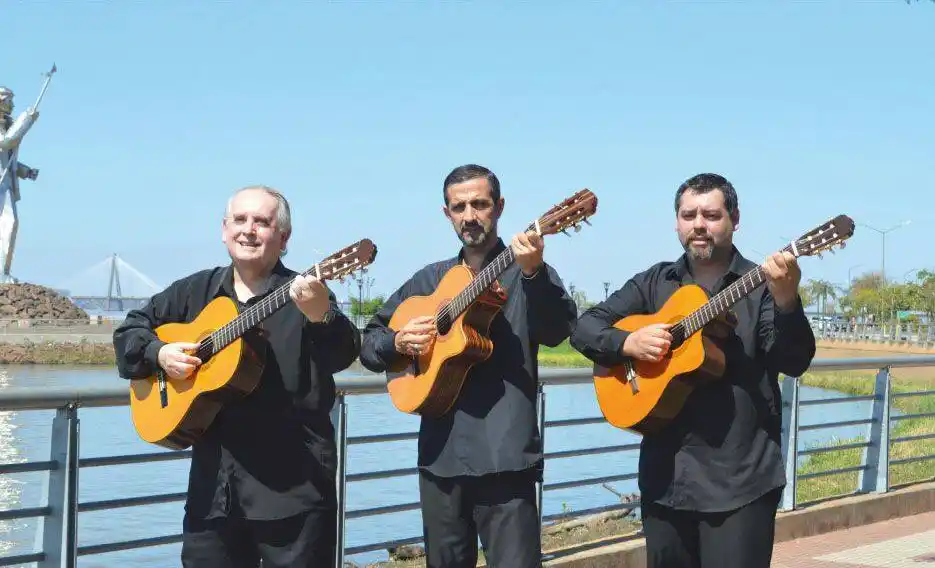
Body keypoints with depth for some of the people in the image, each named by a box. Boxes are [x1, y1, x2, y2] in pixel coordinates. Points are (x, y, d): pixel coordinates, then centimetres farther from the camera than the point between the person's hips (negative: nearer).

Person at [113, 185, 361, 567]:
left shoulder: (303, 294, -5)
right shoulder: (195, 291, 11)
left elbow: (343, 356, -21)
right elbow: (130, 329, 20)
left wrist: (321, 316, -42)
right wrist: (158, 353, -2)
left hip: (294, 481, -4)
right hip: (213, 477, 5)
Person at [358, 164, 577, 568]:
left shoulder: (527, 272, 1)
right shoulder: (429, 280, 14)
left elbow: (558, 332, -18)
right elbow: (368, 343, 17)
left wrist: (533, 273, -34)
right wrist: (397, 343, -5)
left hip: (504, 456, -4)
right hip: (440, 455, 5)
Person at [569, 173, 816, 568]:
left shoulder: (761, 285, -2)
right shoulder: (653, 283, 10)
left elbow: (794, 362, -15)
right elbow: (584, 328, 8)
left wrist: (786, 301, -33)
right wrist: (627, 343, -12)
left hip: (740, 479, -4)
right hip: (664, 472, 4)